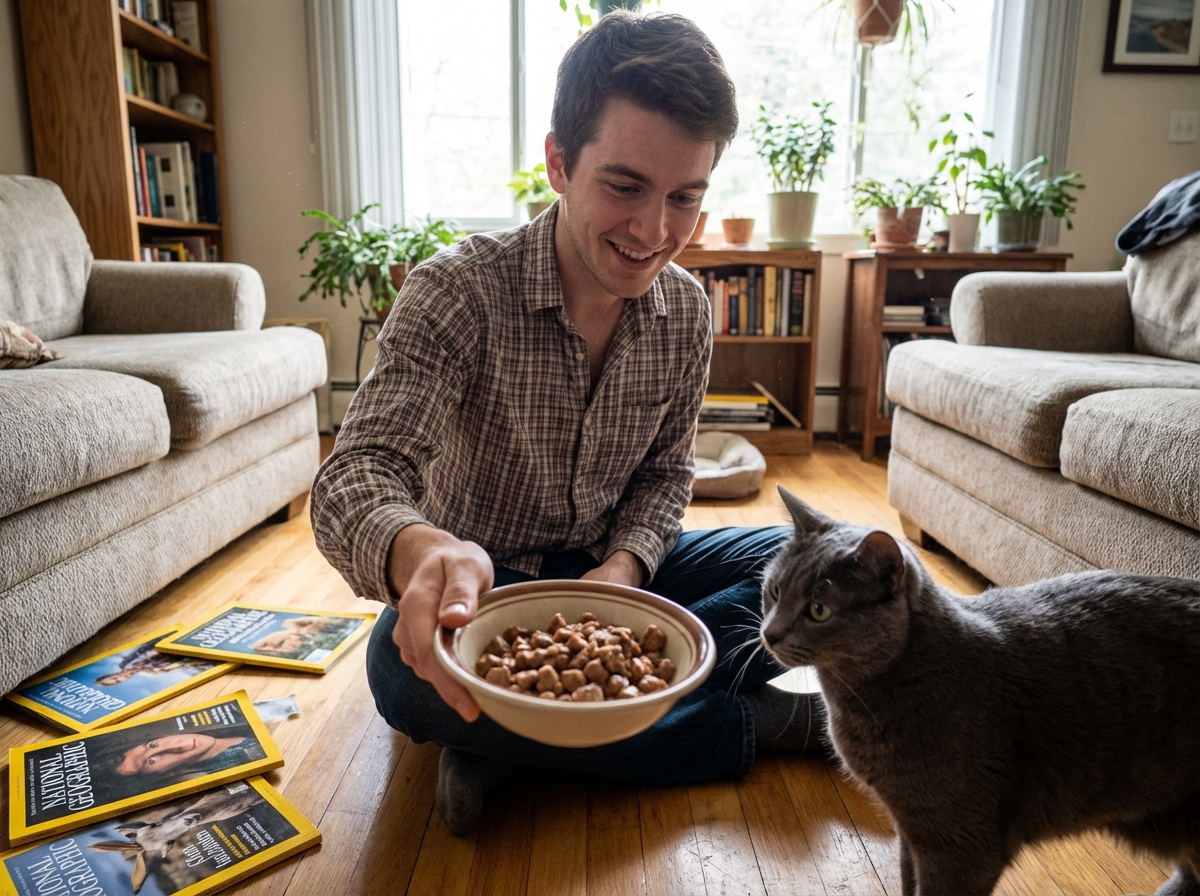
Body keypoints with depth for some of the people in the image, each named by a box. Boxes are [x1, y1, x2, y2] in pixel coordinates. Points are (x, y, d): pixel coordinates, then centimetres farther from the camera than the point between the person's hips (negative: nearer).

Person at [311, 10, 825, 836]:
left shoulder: (688, 312, -6)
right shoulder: (459, 292, -20)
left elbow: (665, 473, 3)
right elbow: (356, 475, -29)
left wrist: (624, 566, -19)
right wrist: (421, 550, -54)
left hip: (614, 568, 4)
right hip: (481, 583, -3)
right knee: (406, 665, -36)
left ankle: (517, 736, -21)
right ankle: (748, 725, -19)